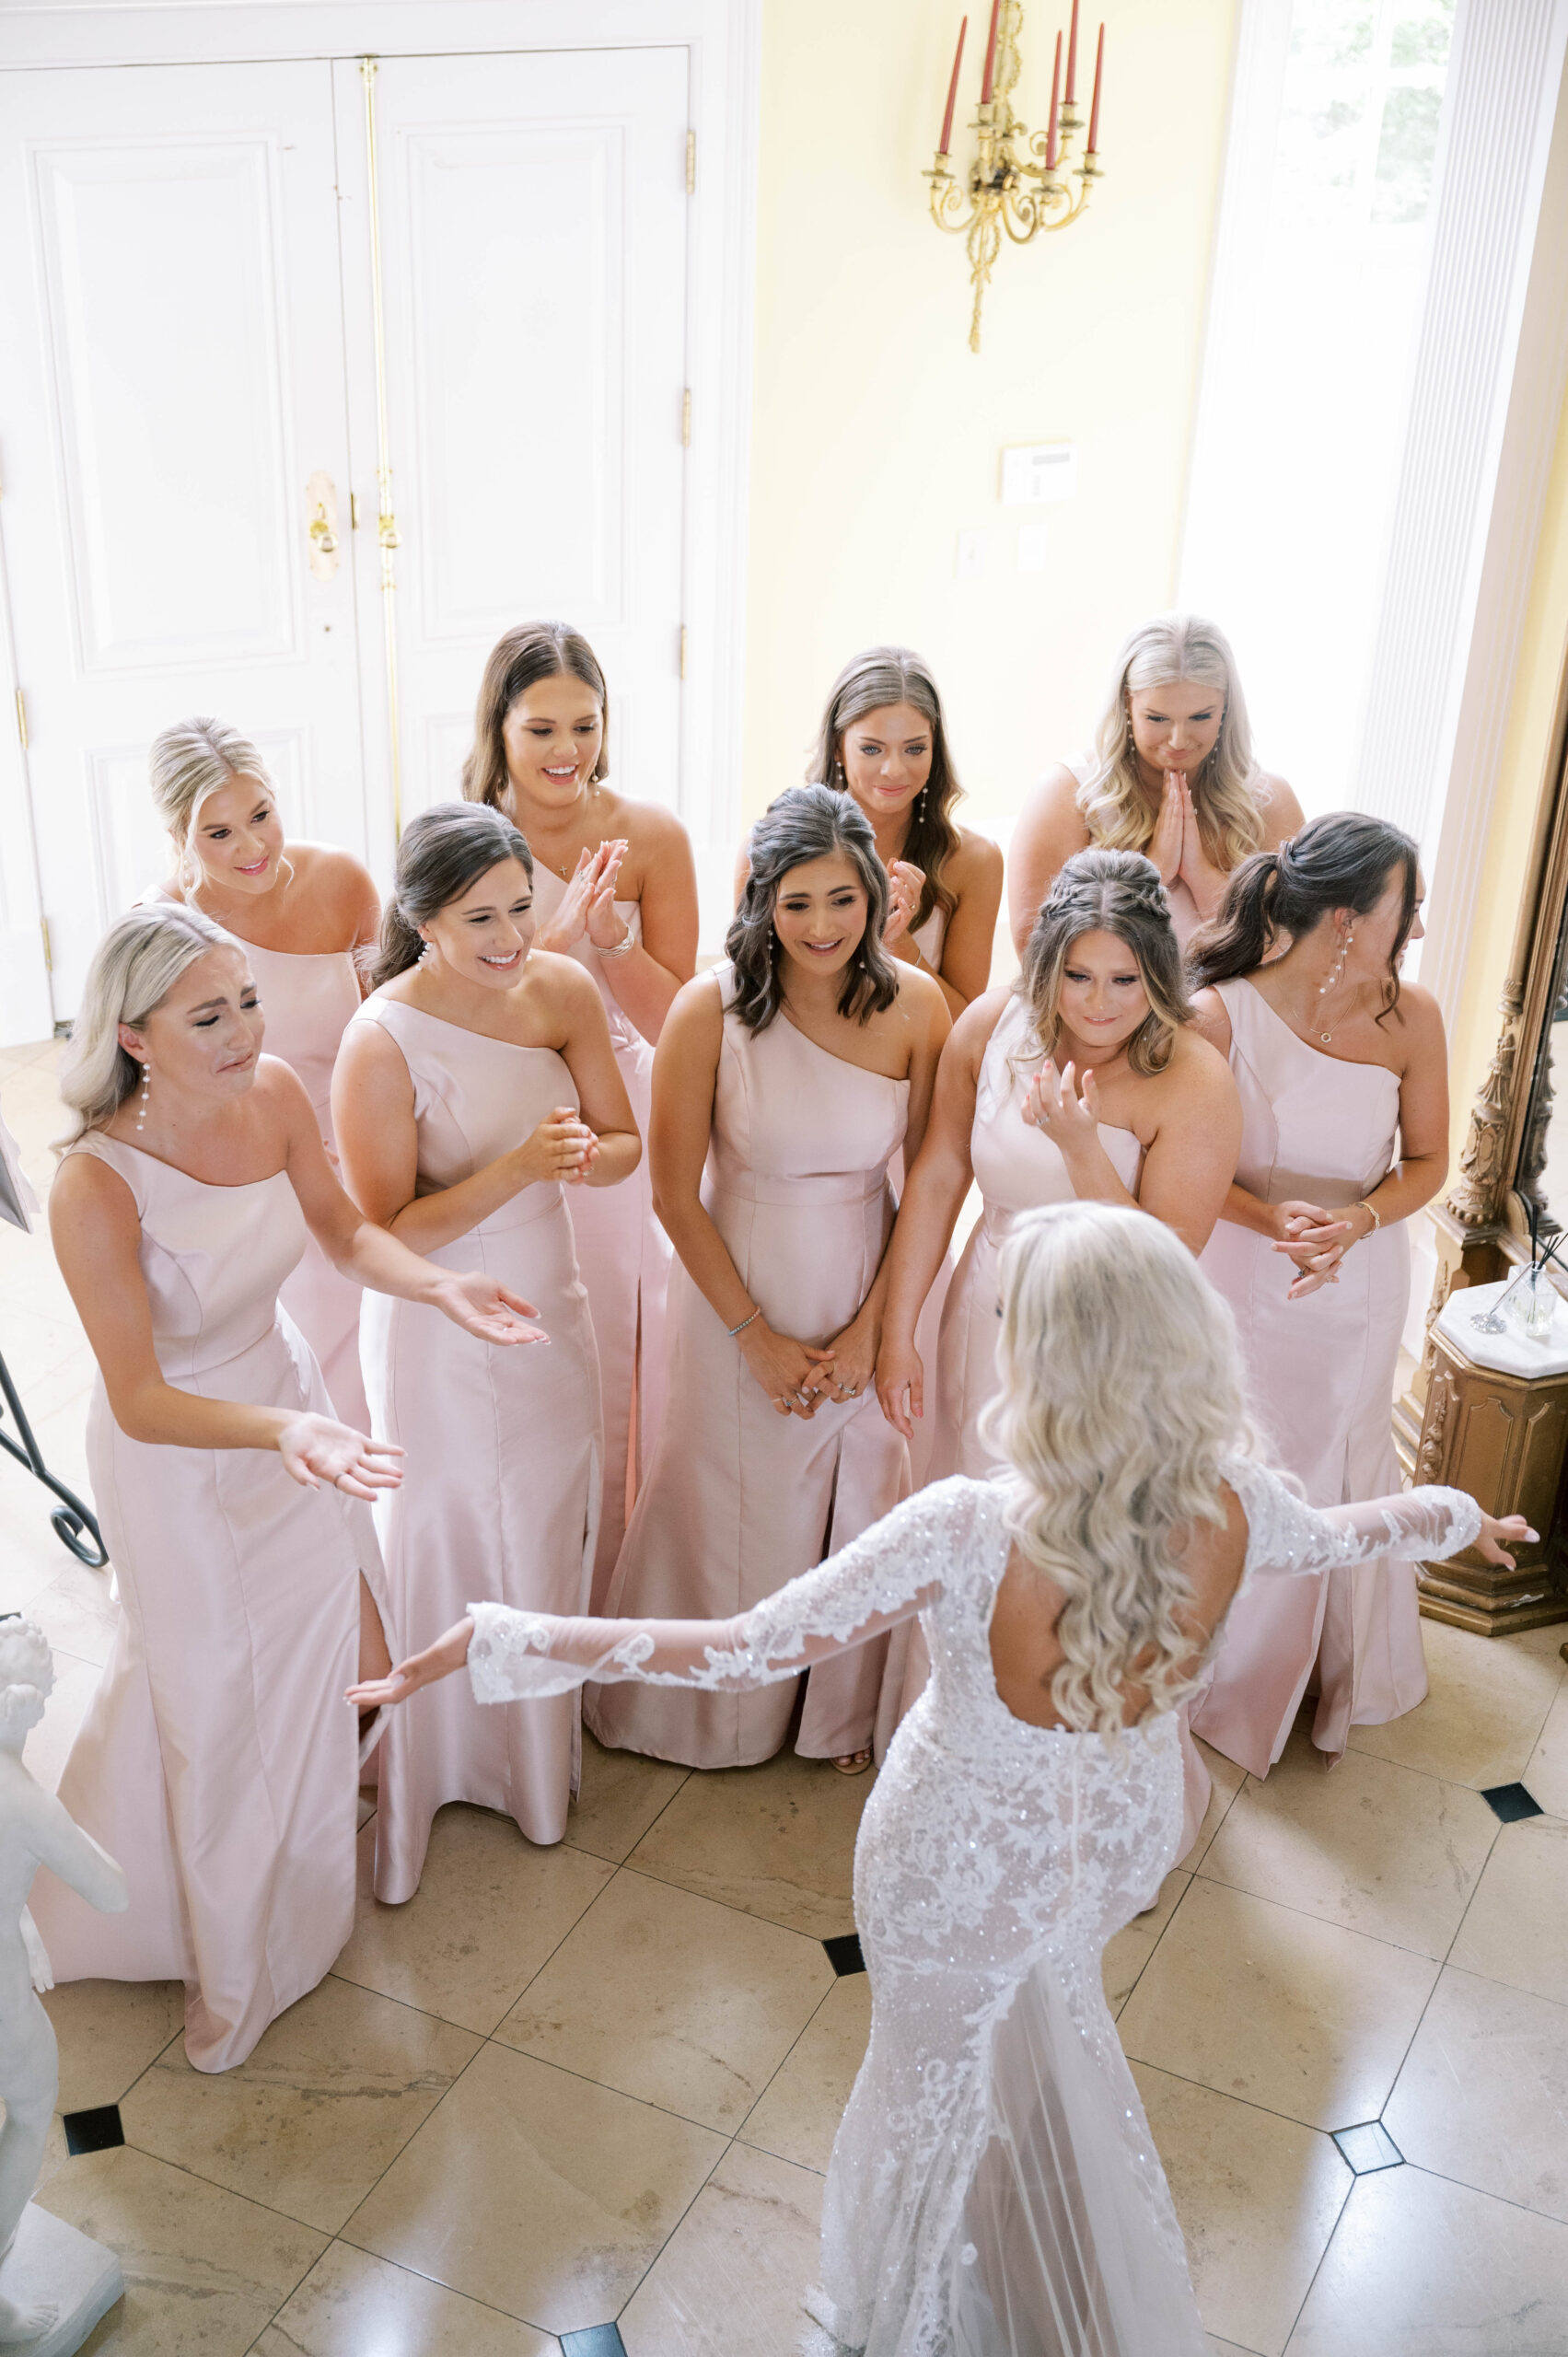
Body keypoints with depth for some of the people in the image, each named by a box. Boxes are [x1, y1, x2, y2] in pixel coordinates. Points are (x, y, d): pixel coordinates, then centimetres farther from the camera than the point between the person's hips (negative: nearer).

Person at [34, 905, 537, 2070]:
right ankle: (232, 1959, 41)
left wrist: (440, 1284, -19)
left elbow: (346, 1232, -1)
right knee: (214, 1693, 13)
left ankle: (311, 1874, 51)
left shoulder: (276, 1093, -17)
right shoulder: (96, 1186, -33)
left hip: (290, 1396, 5)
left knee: (352, 1665, 16)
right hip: (180, 1456, -5)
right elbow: (139, 1402, -29)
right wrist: (282, 1429, -45)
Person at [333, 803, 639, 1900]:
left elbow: (628, 1141, -1)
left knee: (550, 1533, 20)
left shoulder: (564, 989, -9)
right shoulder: (384, 1039, -24)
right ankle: (437, 1761, 36)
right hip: (441, 1334, -5)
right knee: (447, 1541, 11)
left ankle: (541, 1750, 46)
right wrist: (516, 1169, -31)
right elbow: (383, 1232, -20)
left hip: (551, 1309, 5)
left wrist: (586, 1154, -24)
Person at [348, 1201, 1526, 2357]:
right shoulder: (1234, 1508, -26)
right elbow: (1327, 1535, -3)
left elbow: (742, 1653, -36)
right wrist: (1450, 1513, 19)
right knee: (1049, 2002, 38)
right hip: (1121, 1844, 5)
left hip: (965, 1866, -4)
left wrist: (498, 1638, -30)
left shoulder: (970, 1534, -40)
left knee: (938, 2072, 26)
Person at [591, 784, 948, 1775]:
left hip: (865, 1299, 2)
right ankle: (718, 1708, 44)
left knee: (860, 1500, 17)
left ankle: (847, 1709, 45)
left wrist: (869, 1328, -9)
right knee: (735, 1501, 15)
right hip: (740, 1293, -2)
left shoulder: (916, 1005, -12)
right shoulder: (711, 1009, -18)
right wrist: (759, 1338, -10)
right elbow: (675, 1194, -11)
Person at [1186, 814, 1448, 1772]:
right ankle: (1232, 1681, 38)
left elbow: (1427, 1162, -1)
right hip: (1241, 1286, -2)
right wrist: (1273, 1216, -26)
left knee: (1338, 1476, 18)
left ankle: (1347, 1672, 45)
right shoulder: (1219, 1017, -21)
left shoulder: (1411, 1016, -12)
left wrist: (1352, 1223, -19)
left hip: (1359, 1289, 2)